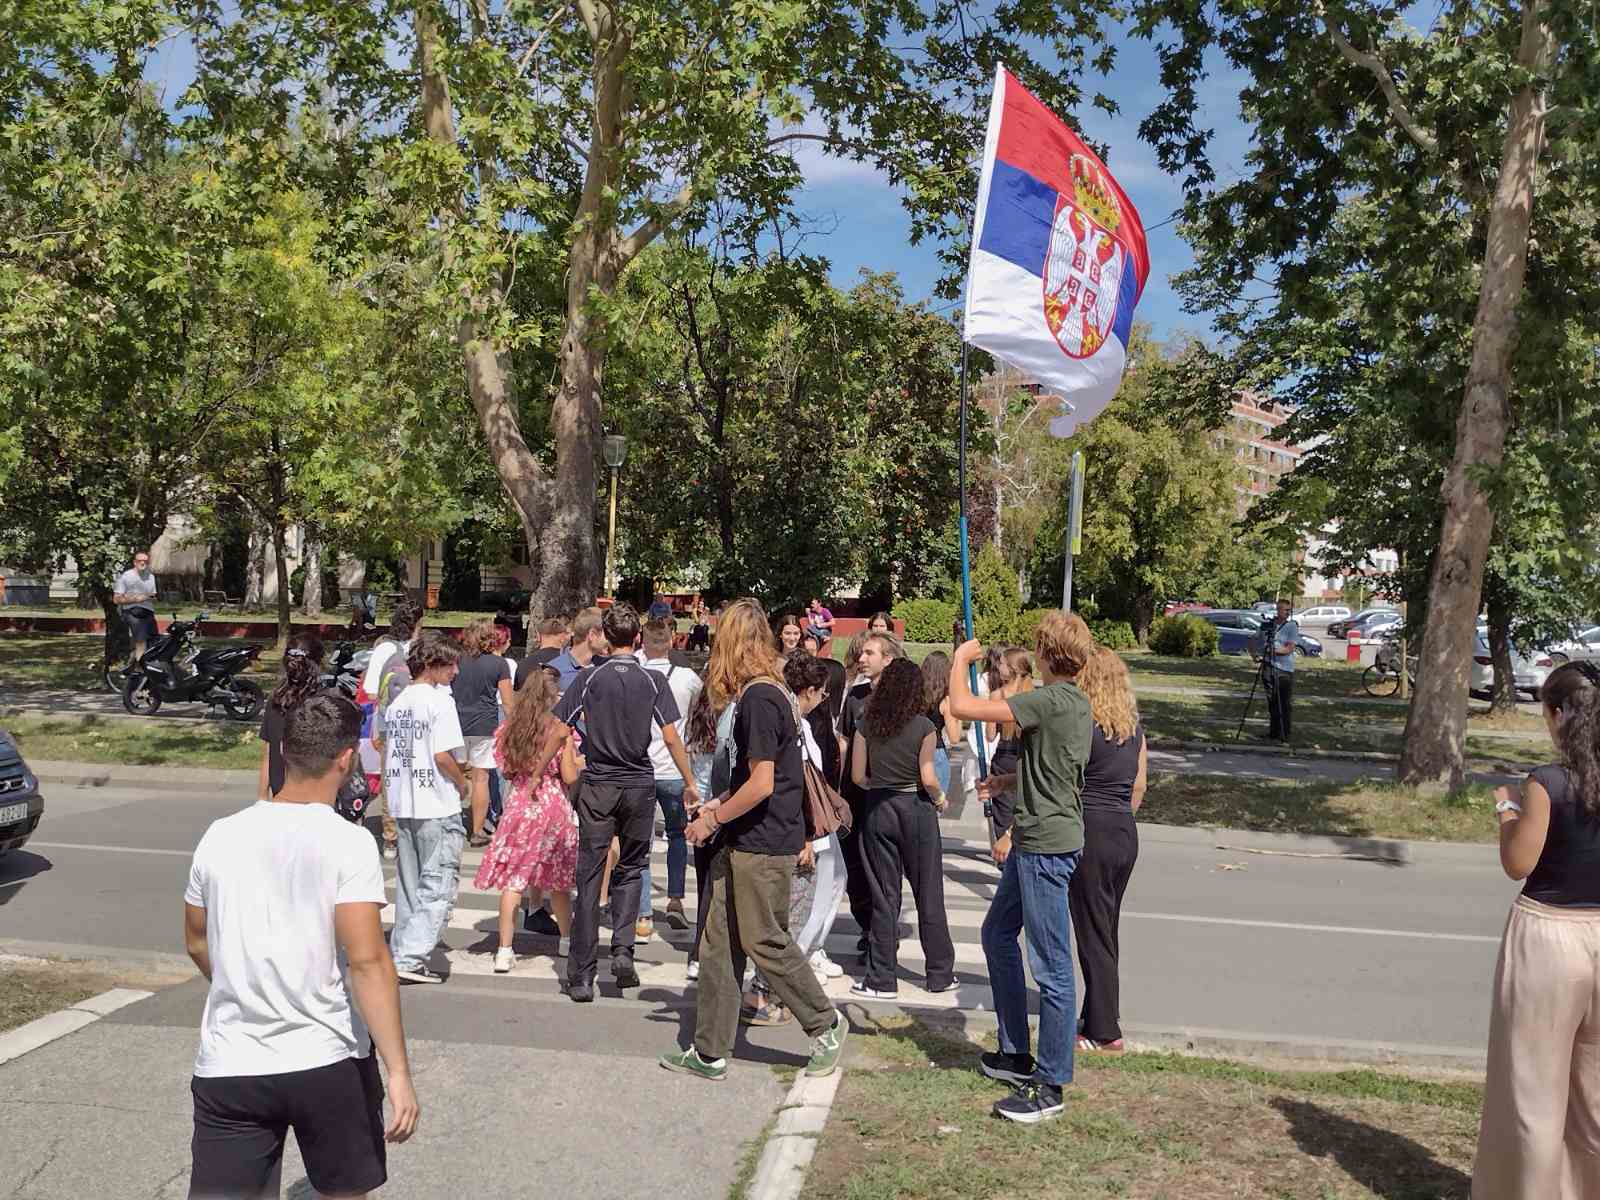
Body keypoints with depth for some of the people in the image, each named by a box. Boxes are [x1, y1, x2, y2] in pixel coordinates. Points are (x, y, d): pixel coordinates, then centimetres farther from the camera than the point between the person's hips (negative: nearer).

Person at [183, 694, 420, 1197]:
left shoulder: (221, 836, 1)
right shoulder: (348, 843, -13)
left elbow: (198, 943, 15)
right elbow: (367, 961, -19)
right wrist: (399, 1071, -16)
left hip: (228, 1065, 3)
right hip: (328, 1062, -3)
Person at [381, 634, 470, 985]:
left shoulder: (397, 703, 11)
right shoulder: (439, 700, -12)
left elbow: (387, 753, 14)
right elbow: (442, 755, -18)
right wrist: (461, 782, -2)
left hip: (402, 805, 8)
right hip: (437, 806, -8)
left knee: (408, 885, 16)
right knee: (438, 885, -2)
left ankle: (401, 954, 20)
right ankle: (411, 956, -8)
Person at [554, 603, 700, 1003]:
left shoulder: (589, 678, -3)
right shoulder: (653, 681, -2)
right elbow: (671, 737, -5)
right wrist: (689, 784, 4)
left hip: (598, 787, 0)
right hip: (640, 786, 1)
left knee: (589, 879, 3)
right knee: (630, 868, 19)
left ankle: (581, 976, 4)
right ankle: (622, 950, 5)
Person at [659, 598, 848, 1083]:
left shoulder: (757, 698, -18)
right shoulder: (767, 692, 11)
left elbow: (761, 784, -22)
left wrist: (713, 820, -11)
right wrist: (720, 805, 15)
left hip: (761, 845, -9)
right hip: (745, 843, 9)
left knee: (766, 942, 3)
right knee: (719, 946, 11)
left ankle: (825, 1024, 21)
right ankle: (710, 1052, 18)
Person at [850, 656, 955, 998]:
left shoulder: (867, 724, -3)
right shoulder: (923, 727, -10)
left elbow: (858, 775, -2)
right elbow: (928, 779, -13)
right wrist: (941, 799, 6)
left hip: (878, 810, 2)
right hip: (916, 809, -2)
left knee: (883, 896, 8)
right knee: (928, 895, 10)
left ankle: (882, 979, 10)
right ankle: (940, 973, 19)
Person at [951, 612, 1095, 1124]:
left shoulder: (1051, 701, -21)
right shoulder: (1076, 703, 10)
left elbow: (962, 707, -24)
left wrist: (962, 656, -7)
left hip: (1046, 845, -11)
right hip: (1034, 839, 11)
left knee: (1051, 966, -2)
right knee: (997, 934, 21)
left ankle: (1049, 1085, 7)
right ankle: (1016, 1053, 30)